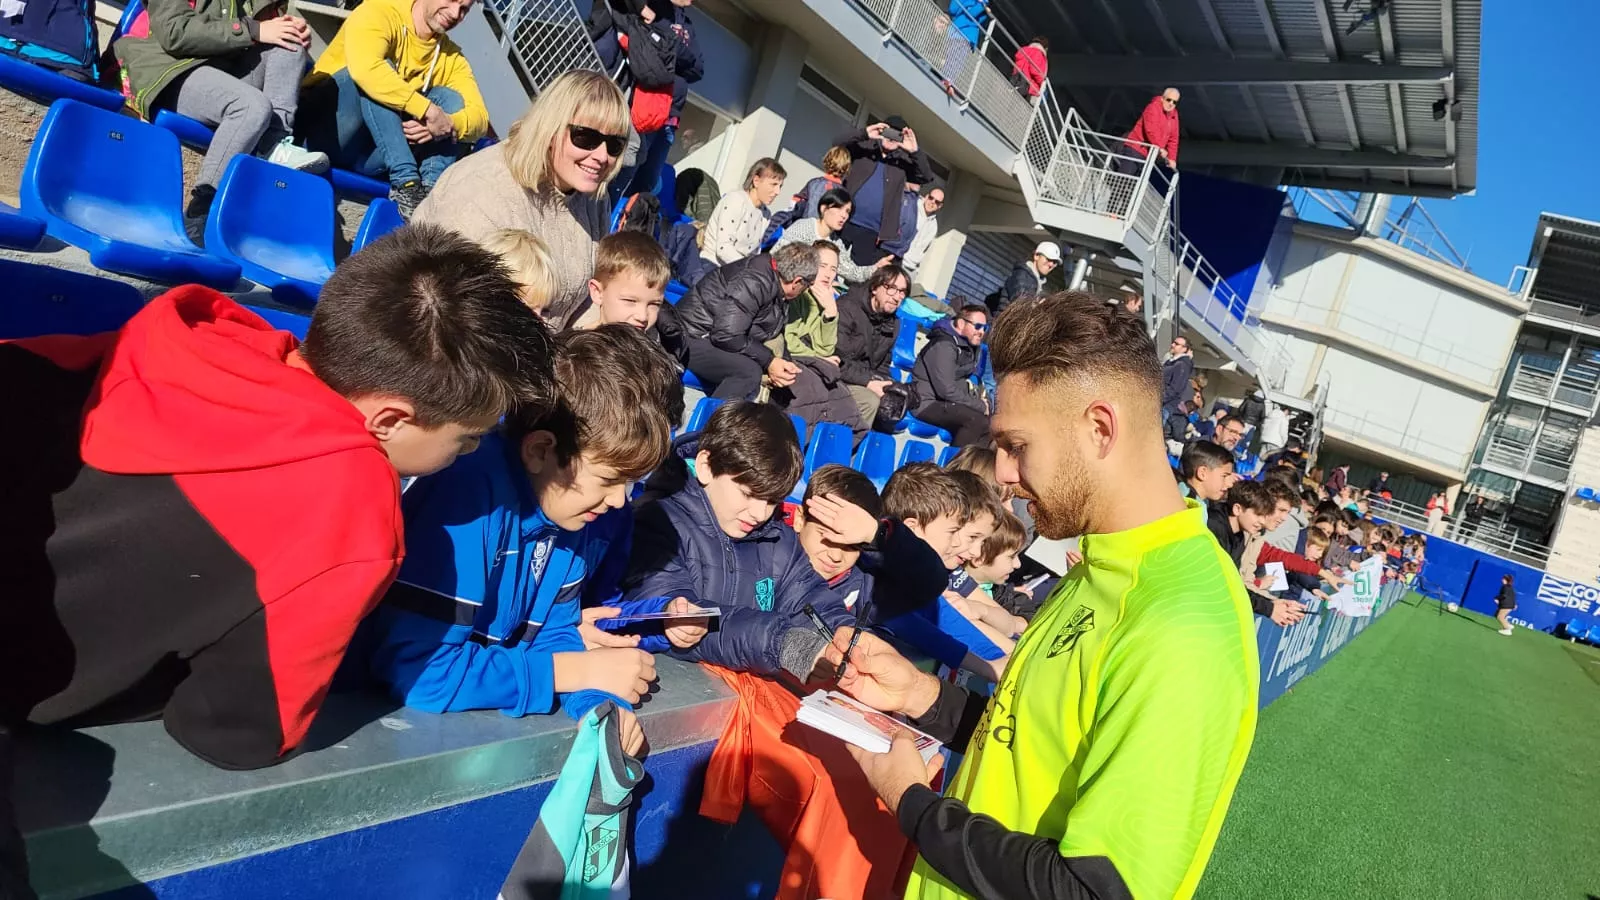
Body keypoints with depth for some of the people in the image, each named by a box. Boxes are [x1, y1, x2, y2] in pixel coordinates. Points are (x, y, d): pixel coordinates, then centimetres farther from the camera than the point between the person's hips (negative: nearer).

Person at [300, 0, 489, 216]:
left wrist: (449, 124, -27)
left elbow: (479, 117, -6)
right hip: (325, 132, -4)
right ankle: (406, 182, -35)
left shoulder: (451, 55, 9)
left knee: (451, 98, -10)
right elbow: (365, 68, -30)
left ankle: (431, 189, -29)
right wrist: (429, 110, -33)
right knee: (372, 81, -27)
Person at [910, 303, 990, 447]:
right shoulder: (944, 345, -17)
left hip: (950, 403, 10)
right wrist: (980, 406, -17)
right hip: (928, 403, -10)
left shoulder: (969, 347, 12)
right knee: (977, 421, -29)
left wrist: (978, 402, 1)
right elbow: (946, 390, -25)